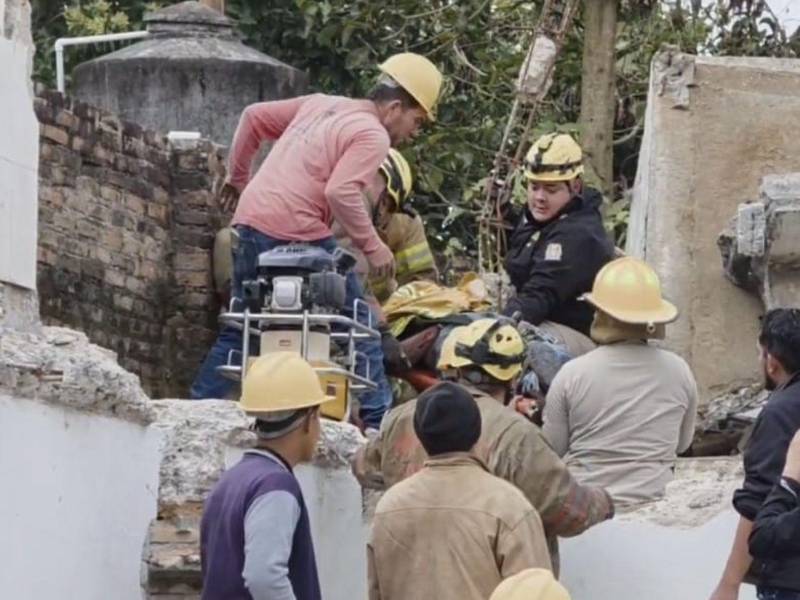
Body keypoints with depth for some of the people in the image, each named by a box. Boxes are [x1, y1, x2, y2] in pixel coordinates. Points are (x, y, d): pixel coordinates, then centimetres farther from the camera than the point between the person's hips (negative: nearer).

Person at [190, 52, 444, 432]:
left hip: (251, 220, 8)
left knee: (240, 328, 19)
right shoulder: (373, 136, -5)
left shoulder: (320, 105, 20)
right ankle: (378, 420, 2)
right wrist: (372, 246, -13)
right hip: (297, 233, -8)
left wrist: (237, 177, 32)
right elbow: (341, 192, -20)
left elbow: (253, 117, 24)